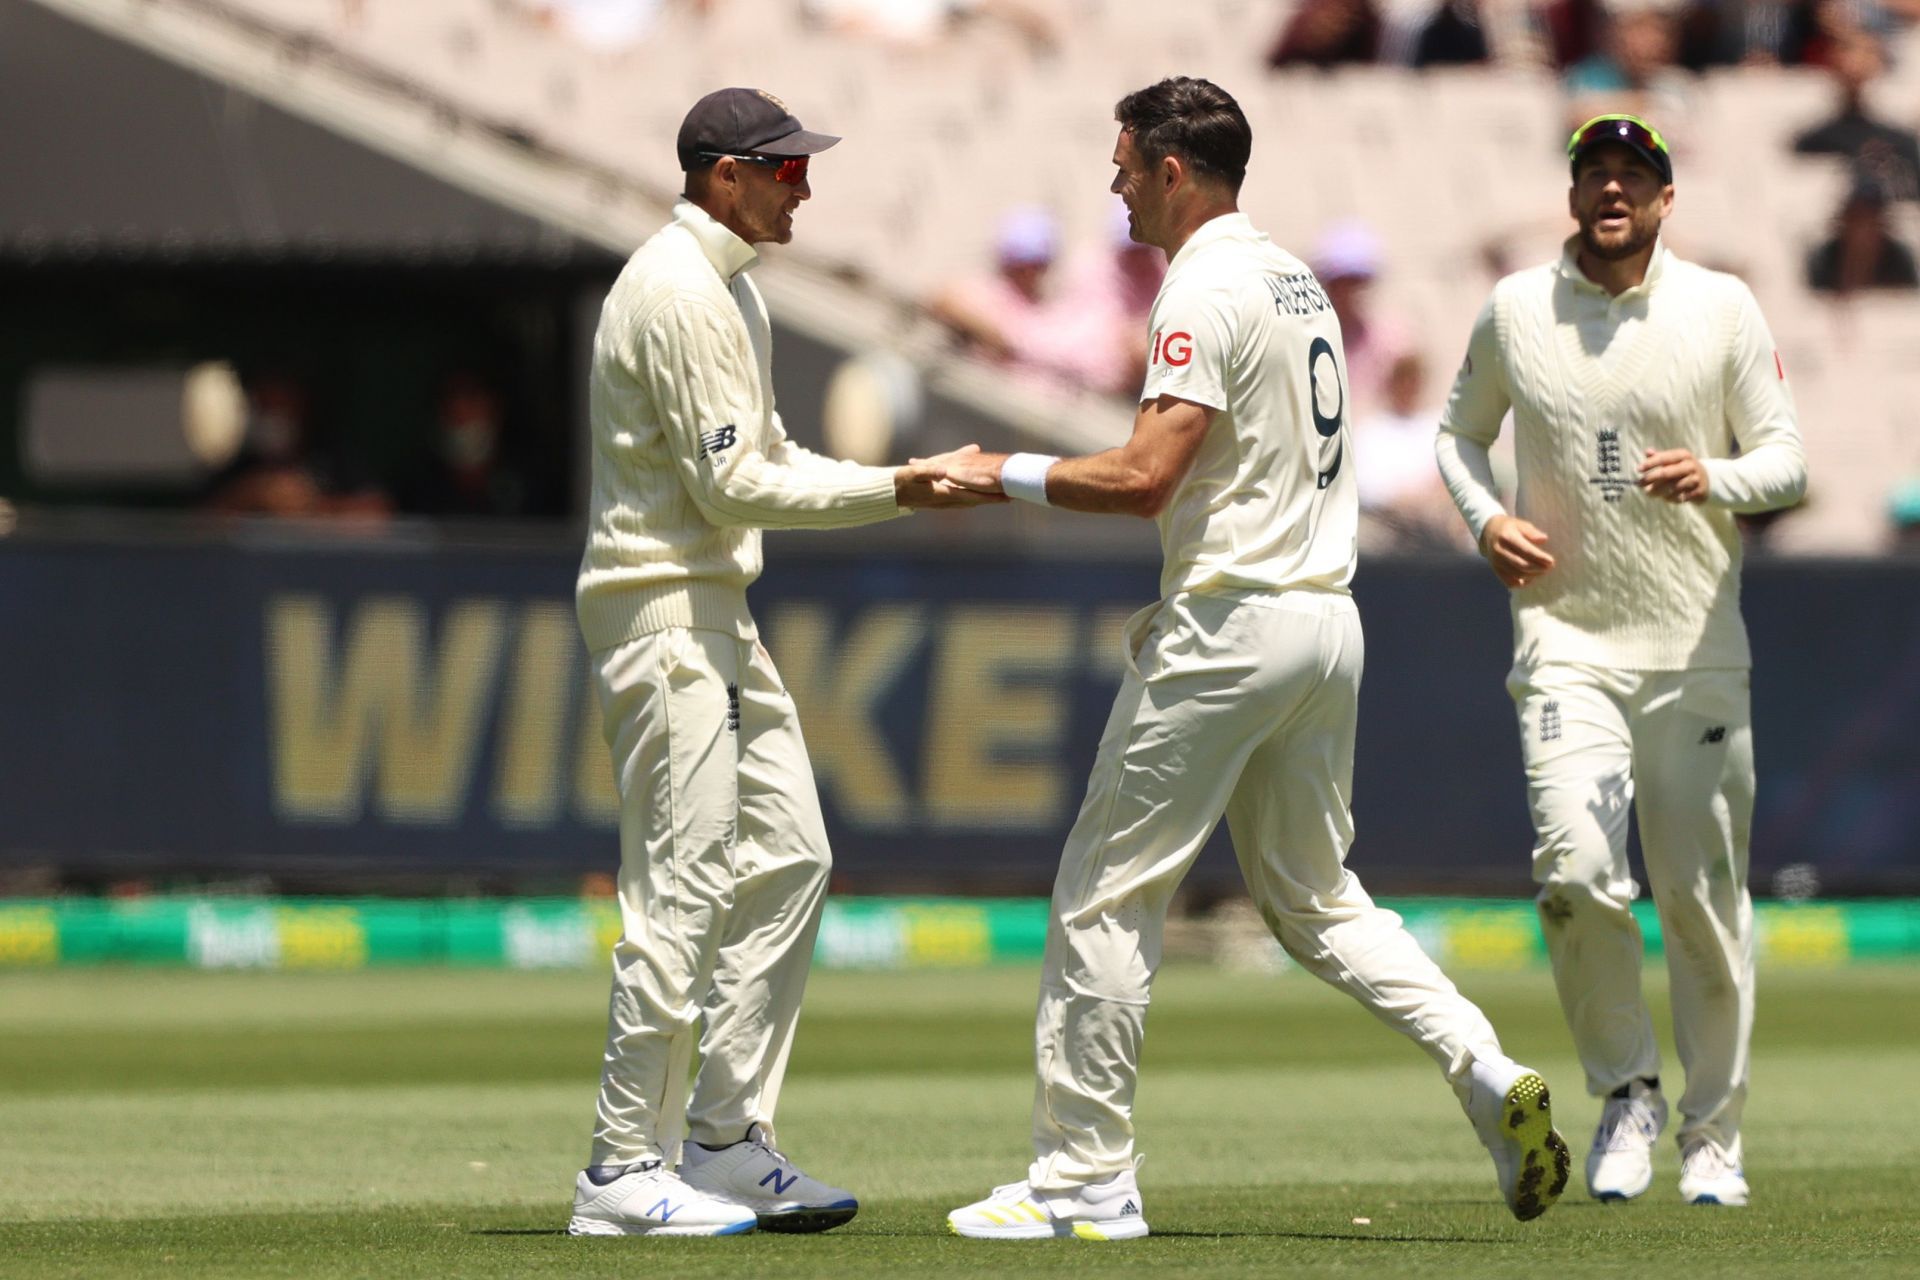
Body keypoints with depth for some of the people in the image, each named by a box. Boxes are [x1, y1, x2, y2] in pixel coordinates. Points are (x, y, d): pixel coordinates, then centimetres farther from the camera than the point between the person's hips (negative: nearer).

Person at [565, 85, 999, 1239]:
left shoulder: (730, 288, 17)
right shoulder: (678, 295, -17)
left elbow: (765, 459, 19)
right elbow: (732, 486, -19)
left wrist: (905, 483, 5)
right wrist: (888, 492, -16)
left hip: (719, 617, 11)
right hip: (665, 612, -11)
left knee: (788, 853, 9)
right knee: (686, 885, -10)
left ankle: (727, 1140, 12)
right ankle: (626, 1173, -6)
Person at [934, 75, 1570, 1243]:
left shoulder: (1206, 292, -13)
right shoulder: (1298, 282, 16)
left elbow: (1146, 479, -21)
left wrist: (1006, 475, -9)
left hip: (1232, 619, -9)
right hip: (1328, 617, 9)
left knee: (1107, 895, -1)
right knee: (1315, 897, 17)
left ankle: (1084, 1180, 0)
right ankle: (1488, 1073, -2)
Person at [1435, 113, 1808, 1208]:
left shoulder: (1723, 310, 0)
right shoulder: (1514, 311, 4)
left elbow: (1788, 460, -1)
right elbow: (1461, 432, 18)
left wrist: (1711, 477, -23)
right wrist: (1487, 519, -2)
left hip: (1698, 652, 0)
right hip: (1566, 637, 0)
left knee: (1705, 900, 2)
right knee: (1577, 870, -19)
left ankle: (1712, 1134, 18)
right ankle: (1627, 1089, 3)